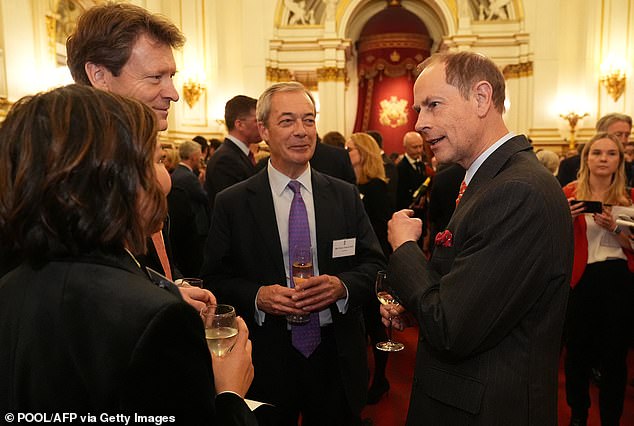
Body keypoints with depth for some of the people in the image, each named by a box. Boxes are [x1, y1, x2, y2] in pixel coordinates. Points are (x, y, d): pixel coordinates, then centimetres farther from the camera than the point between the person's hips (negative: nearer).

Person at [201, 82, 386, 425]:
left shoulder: (346, 196, 1)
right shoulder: (231, 203, -5)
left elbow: (375, 264, 1)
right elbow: (215, 280, -4)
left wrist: (343, 286, -18)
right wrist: (257, 297, -22)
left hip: (337, 360, 2)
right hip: (267, 363, -2)